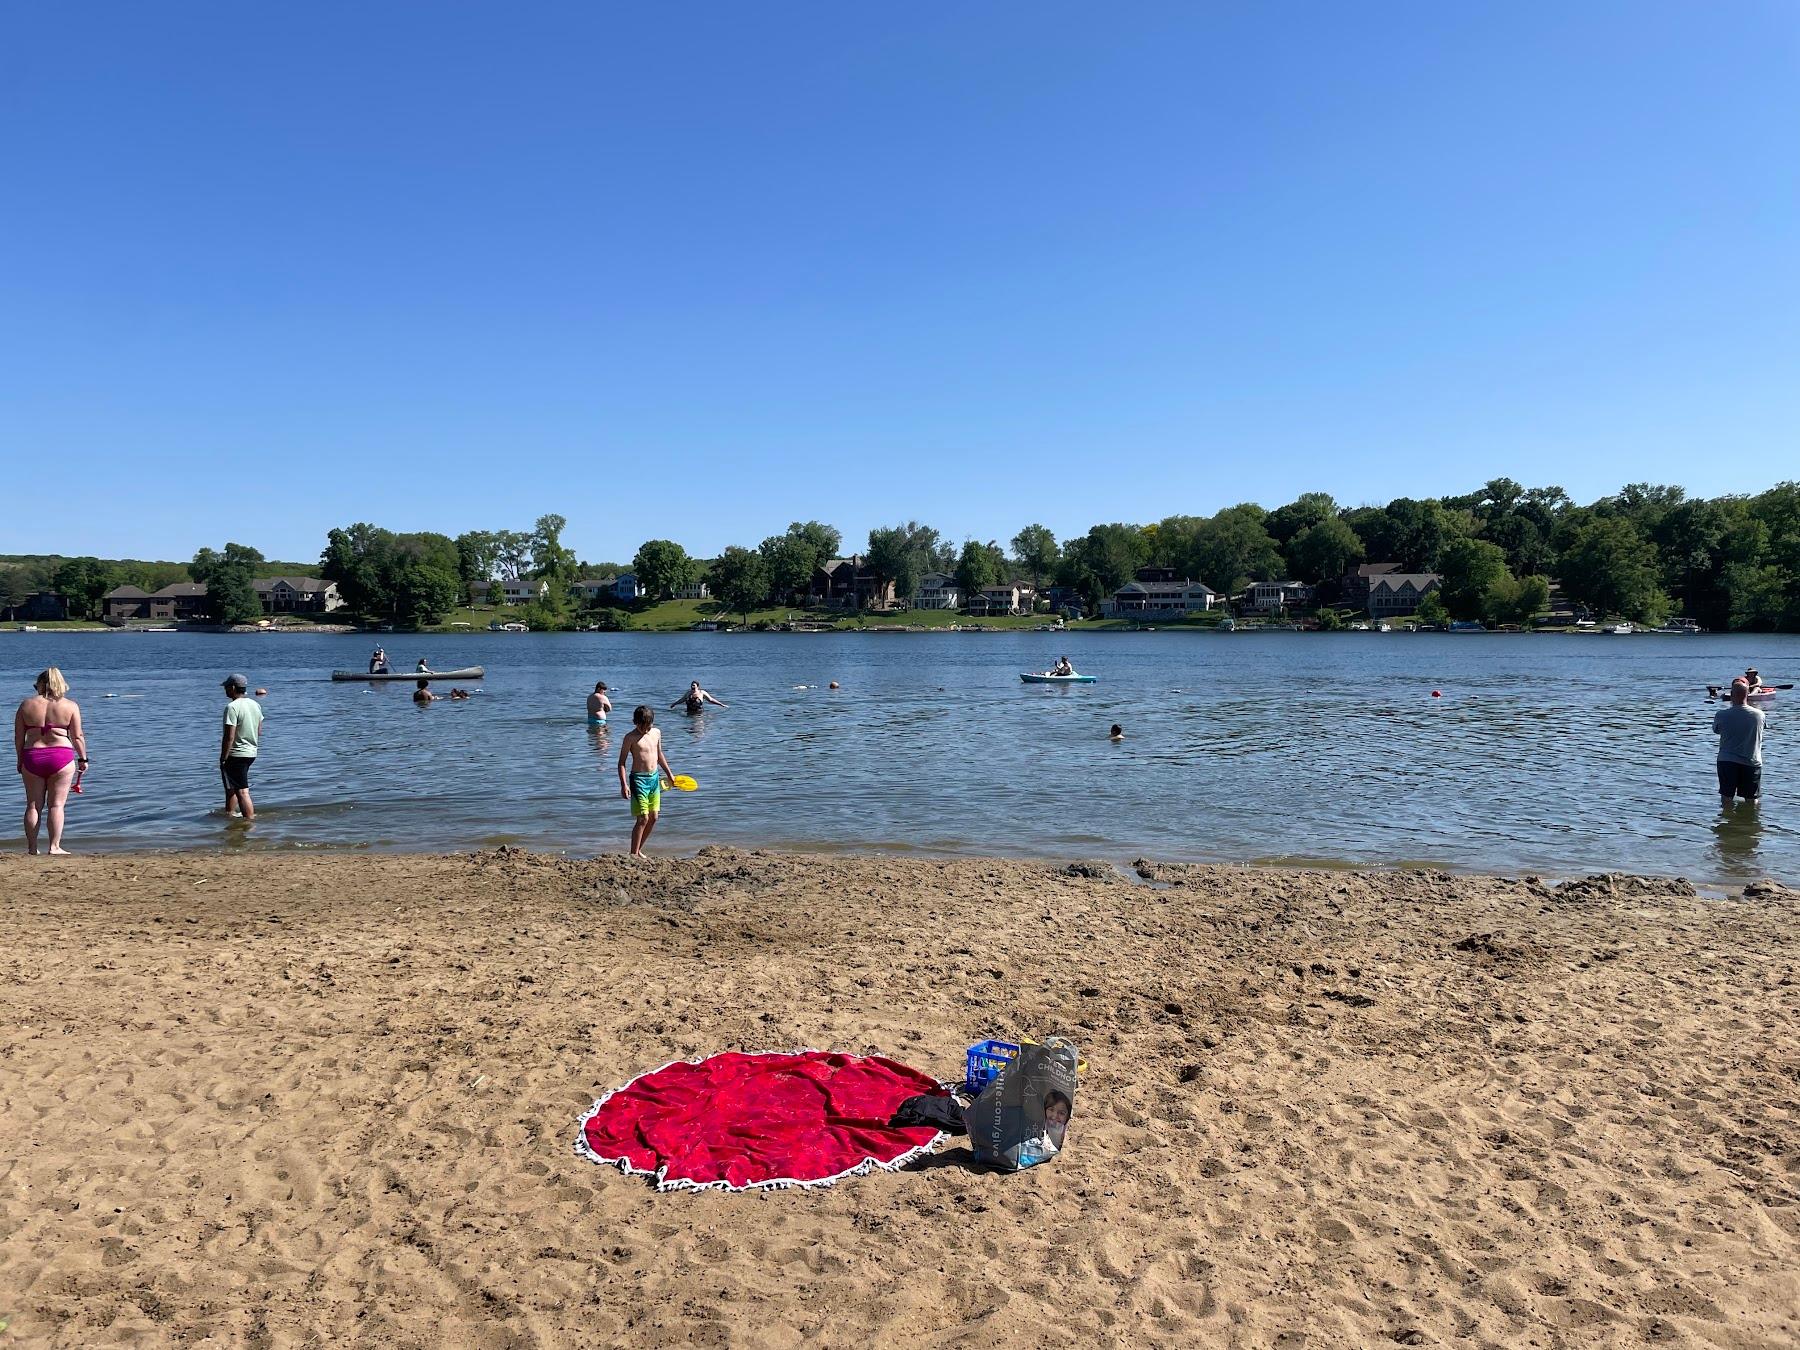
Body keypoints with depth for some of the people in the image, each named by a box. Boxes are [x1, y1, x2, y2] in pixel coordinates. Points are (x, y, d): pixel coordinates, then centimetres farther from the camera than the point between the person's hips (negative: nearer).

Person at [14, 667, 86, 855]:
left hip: (32, 757, 2)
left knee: (33, 805, 11)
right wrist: (83, 759, 7)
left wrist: (20, 760, 15)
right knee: (56, 805, 1)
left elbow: (18, 737, 6)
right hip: (61, 756, -2)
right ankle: (54, 847, -2)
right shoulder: (70, 706, 0)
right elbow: (77, 737, -2)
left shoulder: (26, 705, 5)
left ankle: (32, 847, 14)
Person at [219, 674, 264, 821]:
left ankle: (250, 820, -8)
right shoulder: (255, 704, 7)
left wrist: (223, 758, -16)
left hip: (235, 755, -9)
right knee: (231, 786, 26)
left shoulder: (232, 707, -19)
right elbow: (259, 731, 15)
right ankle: (229, 813, 39)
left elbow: (229, 737, -22)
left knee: (242, 792, -7)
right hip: (251, 753, 9)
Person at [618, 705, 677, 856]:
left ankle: (639, 850, 22)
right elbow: (621, 762, -9)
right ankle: (633, 854, -2)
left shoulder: (656, 733, 6)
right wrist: (624, 784, -17)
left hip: (654, 778, 6)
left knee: (653, 818, 9)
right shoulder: (631, 738, -11)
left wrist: (669, 773, 23)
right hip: (639, 779, -6)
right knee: (643, 818, -10)